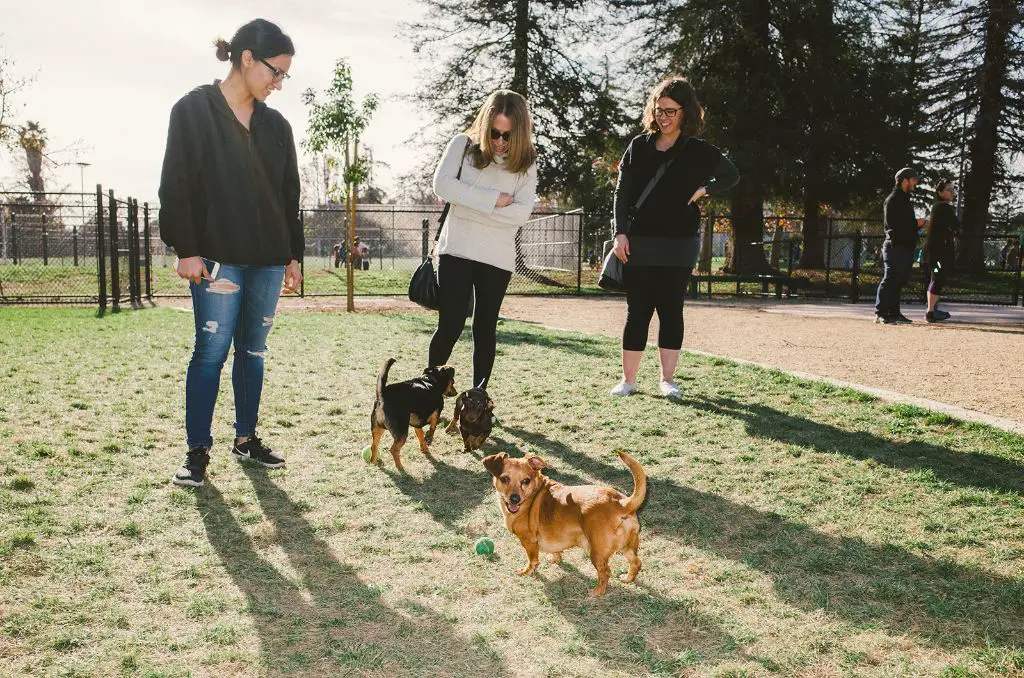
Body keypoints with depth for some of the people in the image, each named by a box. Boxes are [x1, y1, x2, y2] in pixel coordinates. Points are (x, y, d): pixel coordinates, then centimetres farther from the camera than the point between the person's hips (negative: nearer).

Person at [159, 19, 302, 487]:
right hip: (218, 256, -5)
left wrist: (294, 255, 14)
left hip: (268, 259, 5)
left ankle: (246, 438, 21)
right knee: (212, 350, -5)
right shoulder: (194, 110, -2)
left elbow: (289, 195, 16)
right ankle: (198, 450, 5)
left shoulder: (275, 125, 13)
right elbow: (176, 185, -6)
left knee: (253, 350, 10)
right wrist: (186, 249, -12)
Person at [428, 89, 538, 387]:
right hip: (456, 251, -1)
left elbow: (521, 213, -9)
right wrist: (493, 200, -14)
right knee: (450, 326, -6)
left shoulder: (526, 162, 3)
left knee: (485, 329, 9)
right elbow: (442, 185, -11)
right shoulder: (463, 144, 3)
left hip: (497, 258, 1)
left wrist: (467, 205, -11)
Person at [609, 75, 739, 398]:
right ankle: (628, 380, 7)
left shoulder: (699, 151, 2)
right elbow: (622, 193, 6)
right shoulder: (639, 146, 5)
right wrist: (620, 233, -4)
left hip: (679, 244, -1)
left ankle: (668, 379, 11)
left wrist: (705, 190, 0)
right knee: (637, 311, 2)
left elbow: (732, 176, 17)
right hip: (638, 243, 1)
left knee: (671, 311, 3)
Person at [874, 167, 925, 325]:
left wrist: (917, 223, 8)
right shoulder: (893, 199, -8)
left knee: (899, 282, 10)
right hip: (895, 247, -10)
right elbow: (893, 224, -17)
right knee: (890, 280, -10)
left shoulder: (905, 200, 23)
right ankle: (881, 313, -9)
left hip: (906, 248, 10)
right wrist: (916, 224, -12)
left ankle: (893, 313, 13)